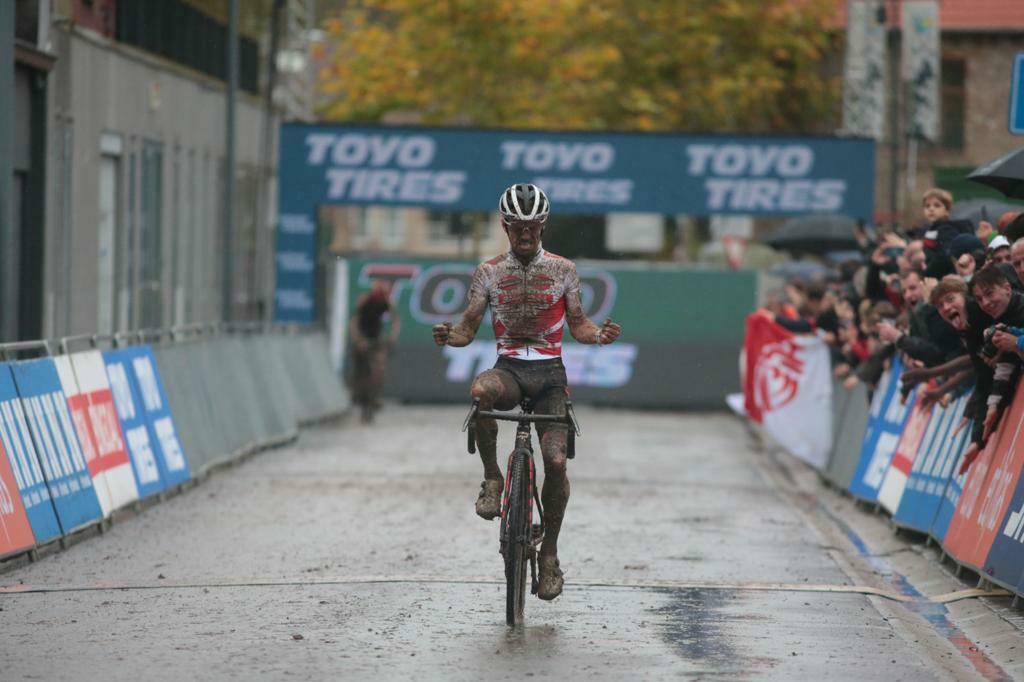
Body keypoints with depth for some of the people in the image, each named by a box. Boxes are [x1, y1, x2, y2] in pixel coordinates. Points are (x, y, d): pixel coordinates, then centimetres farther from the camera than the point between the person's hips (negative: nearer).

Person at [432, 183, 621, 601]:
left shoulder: (562, 270, 3)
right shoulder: (489, 272, 3)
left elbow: (578, 325, 8)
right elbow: (469, 328, 5)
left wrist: (600, 335, -14)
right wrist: (449, 336, -18)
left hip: (549, 371, 0)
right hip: (508, 367, 0)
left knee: (556, 461, -14)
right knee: (480, 390, -39)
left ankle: (549, 554, 3)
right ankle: (492, 478, -18)